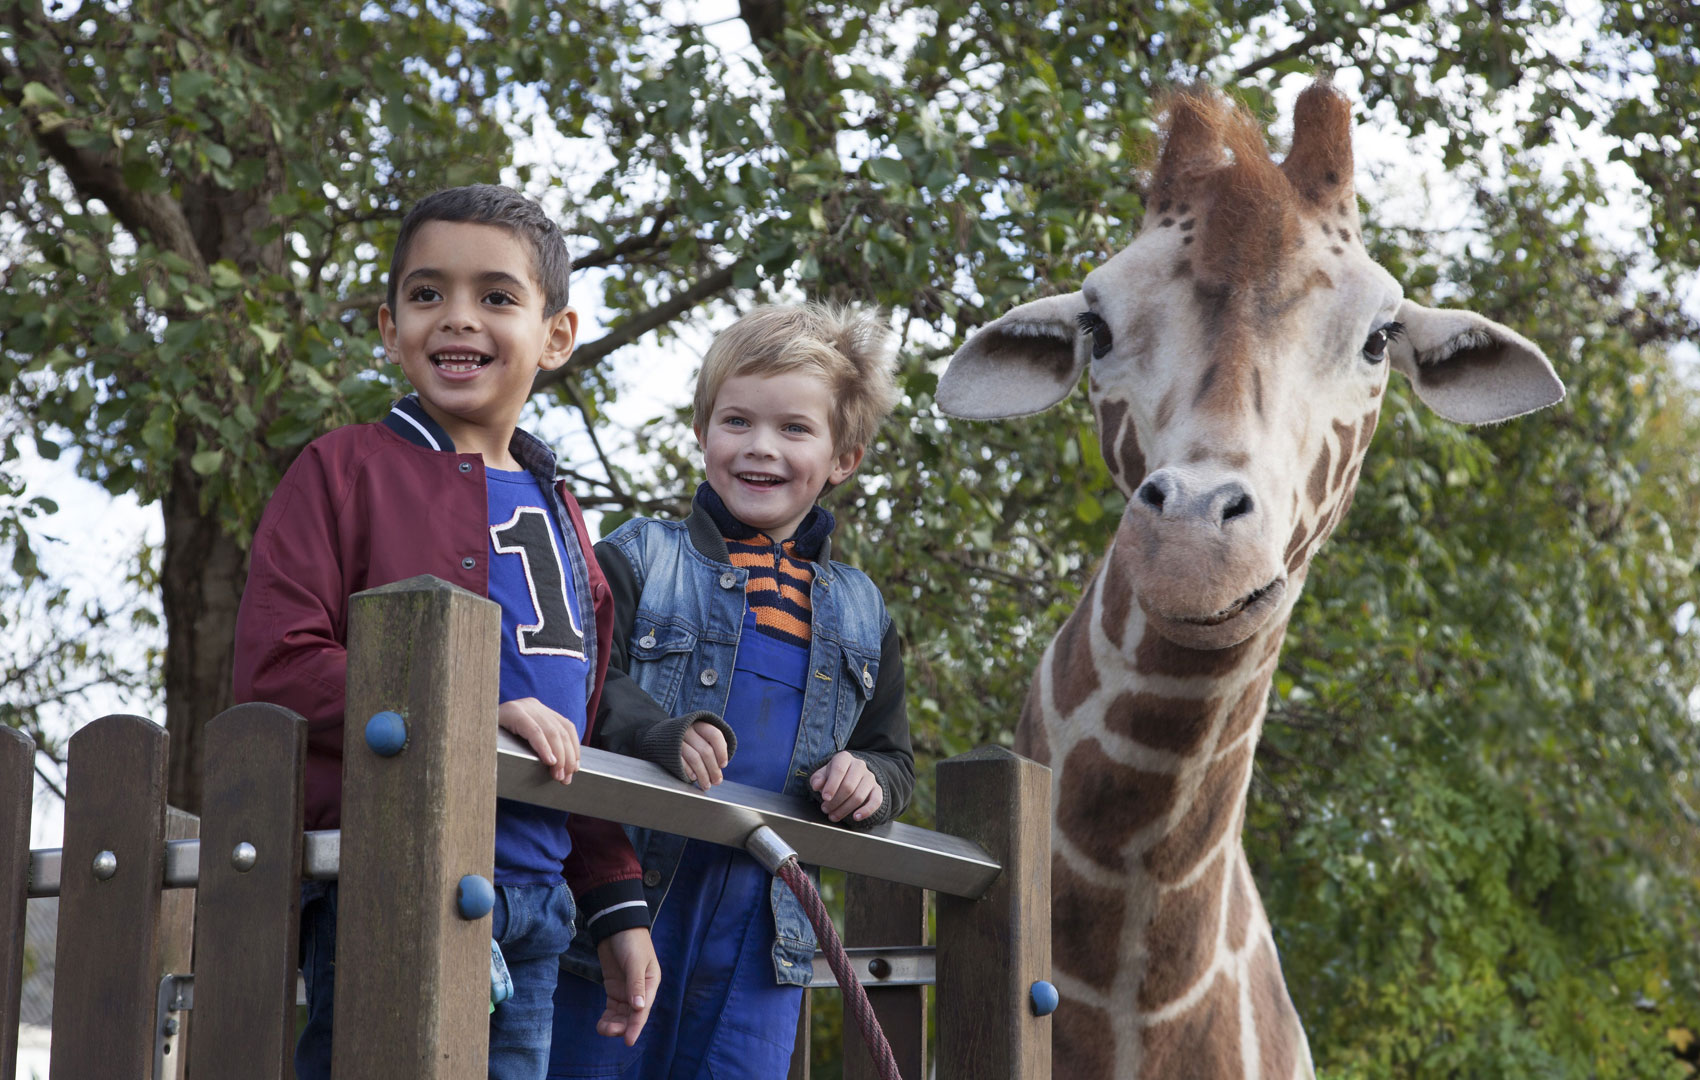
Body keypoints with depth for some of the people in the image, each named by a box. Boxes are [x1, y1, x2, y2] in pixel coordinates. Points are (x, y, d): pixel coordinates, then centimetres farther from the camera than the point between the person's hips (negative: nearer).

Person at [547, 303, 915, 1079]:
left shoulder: (860, 615, 15)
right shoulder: (638, 562, 1)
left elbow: (891, 755, 23)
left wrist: (869, 782, -1)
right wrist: (662, 735, -28)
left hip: (762, 936, 4)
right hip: (624, 908, -4)